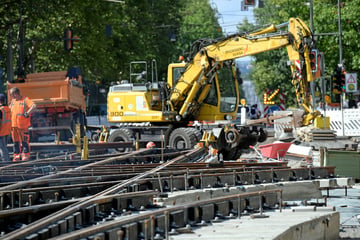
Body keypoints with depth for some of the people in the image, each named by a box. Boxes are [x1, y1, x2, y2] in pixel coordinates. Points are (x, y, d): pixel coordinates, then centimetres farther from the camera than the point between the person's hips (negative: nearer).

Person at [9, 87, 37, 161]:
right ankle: (16, 156, 14)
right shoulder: (13, 101, 13)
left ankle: (26, 156, 6)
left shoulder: (25, 100, -6)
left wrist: (27, 113, -26)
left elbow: (34, 106, -18)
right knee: (16, 141, 8)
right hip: (14, 125, 6)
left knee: (24, 141, 0)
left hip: (23, 125, -6)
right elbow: (9, 109, 28)